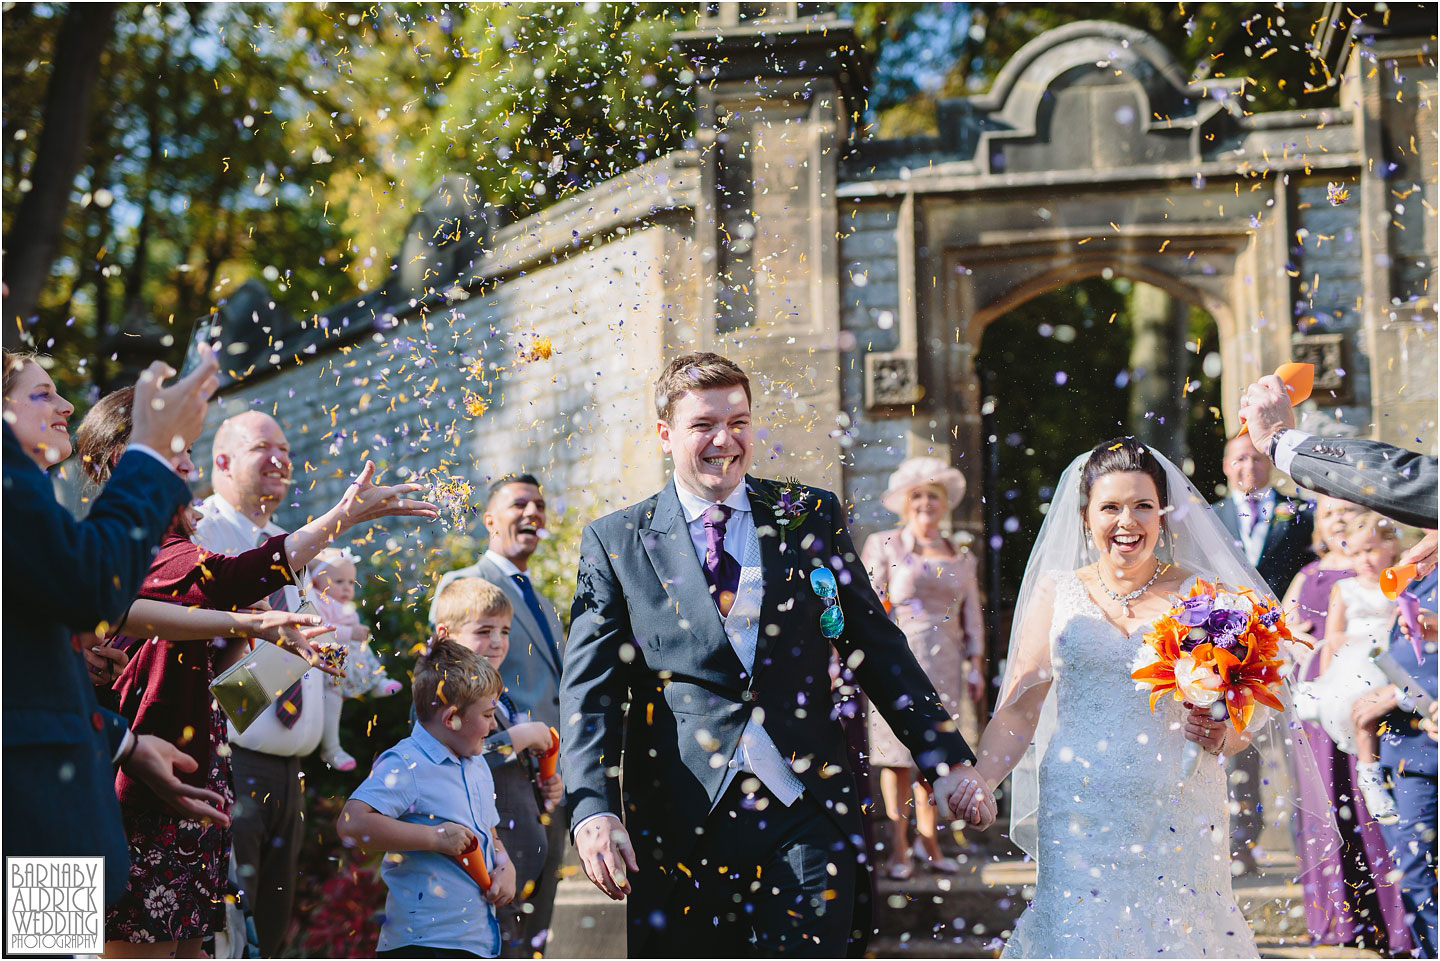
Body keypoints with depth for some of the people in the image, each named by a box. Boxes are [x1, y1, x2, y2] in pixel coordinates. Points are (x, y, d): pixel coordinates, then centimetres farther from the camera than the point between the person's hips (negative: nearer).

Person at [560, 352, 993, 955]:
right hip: (677, 826, 0)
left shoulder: (813, 518, 11)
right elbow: (589, 690, 0)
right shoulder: (615, 543, 7)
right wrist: (592, 810, -15)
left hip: (806, 818, 1)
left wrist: (947, 761, 6)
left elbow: (877, 649, 13)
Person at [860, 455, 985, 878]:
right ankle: (898, 848, -2)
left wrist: (976, 668, 9)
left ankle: (928, 841, 10)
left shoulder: (960, 557, 15)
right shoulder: (884, 546, 3)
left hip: (945, 663, 4)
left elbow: (972, 616, 16)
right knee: (898, 754, -5)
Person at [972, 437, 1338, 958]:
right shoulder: (1056, 594, 7)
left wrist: (1222, 734, -15)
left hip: (1177, 819, 0)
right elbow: (1019, 709, 5)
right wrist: (975, 783, -10)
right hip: (1079, 816, 0)